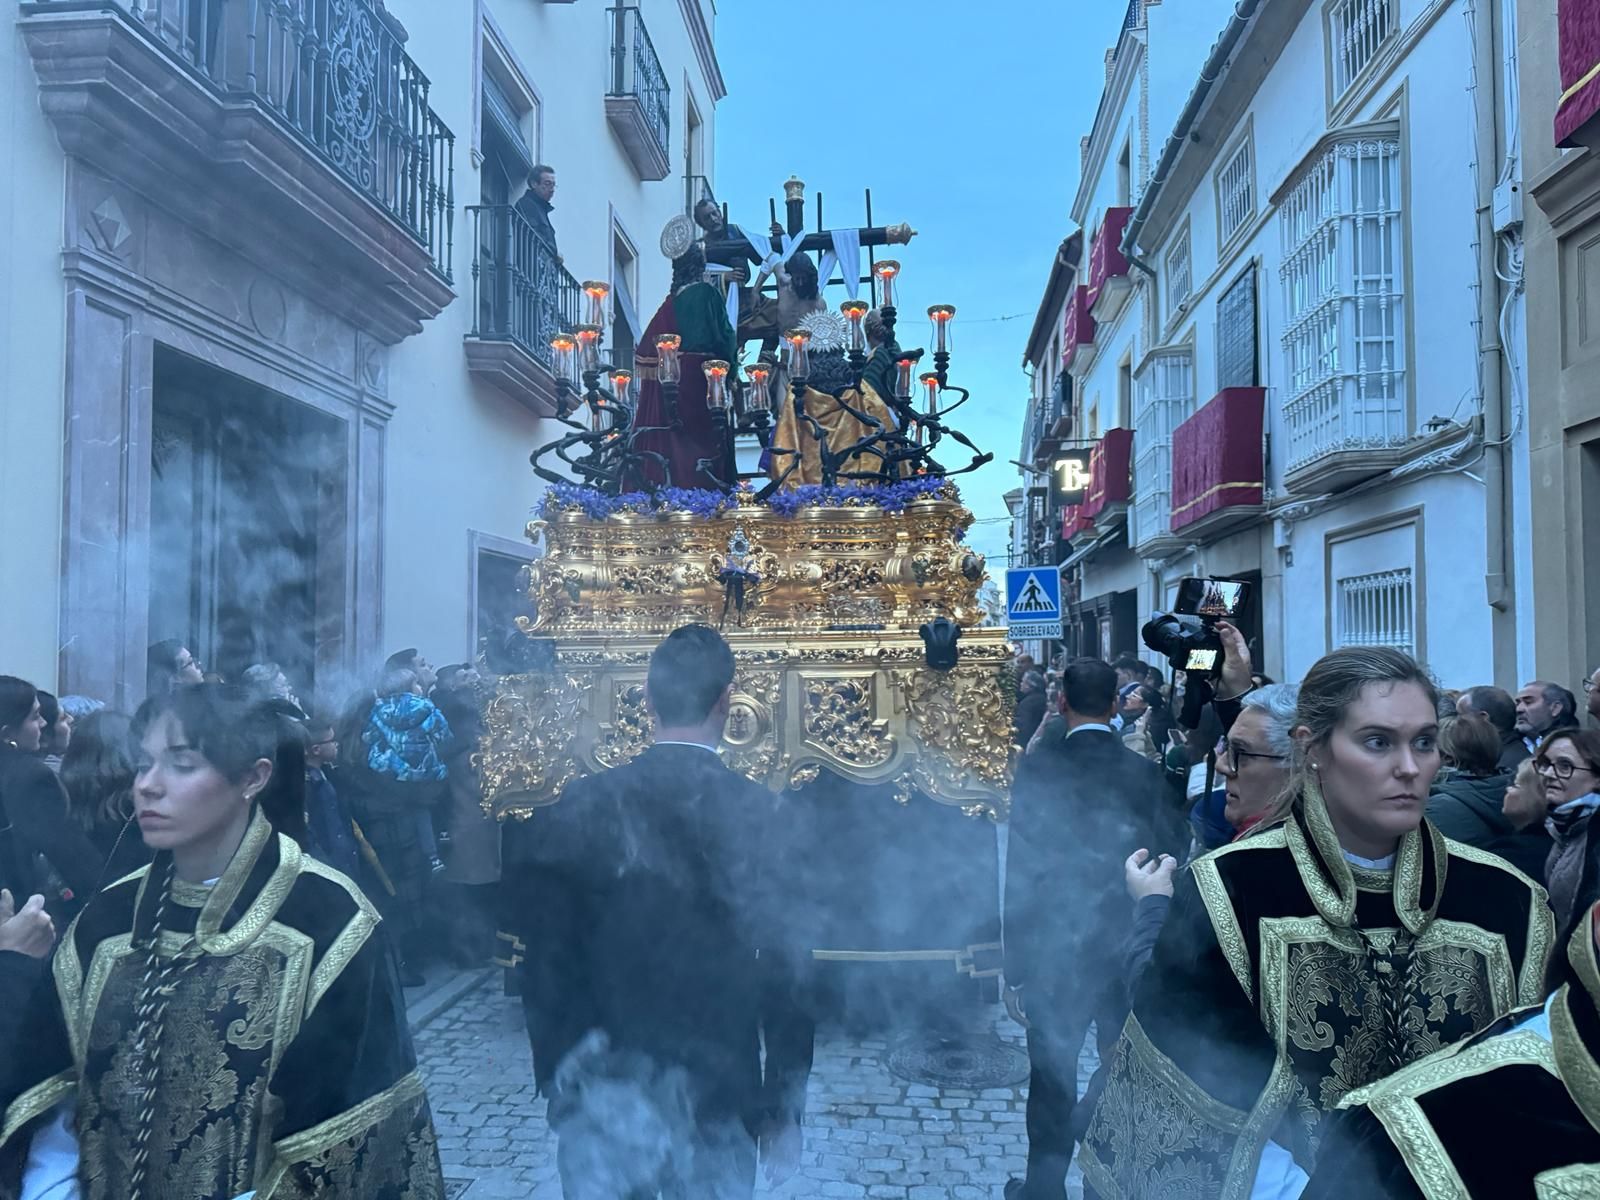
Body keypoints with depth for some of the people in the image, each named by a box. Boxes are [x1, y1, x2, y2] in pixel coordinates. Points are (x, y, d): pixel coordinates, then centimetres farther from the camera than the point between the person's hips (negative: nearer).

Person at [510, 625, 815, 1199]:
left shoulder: (579, 806, -8)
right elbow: (787, 975, -9)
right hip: (716, 1104, -1)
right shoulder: (758, 813, -12)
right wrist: (784, 1108, 2)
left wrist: (556, 1074, 10)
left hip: (598, 1093, 1)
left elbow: (545, 960, -3)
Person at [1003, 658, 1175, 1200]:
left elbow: (1021, 870, -11)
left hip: (1054, 952, -2)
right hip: (1129, 950, 2)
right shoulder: (1145, 771, -6)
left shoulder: (1038, 768, -12)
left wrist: (1014, 966, -5)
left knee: (1052, 1079, 11)